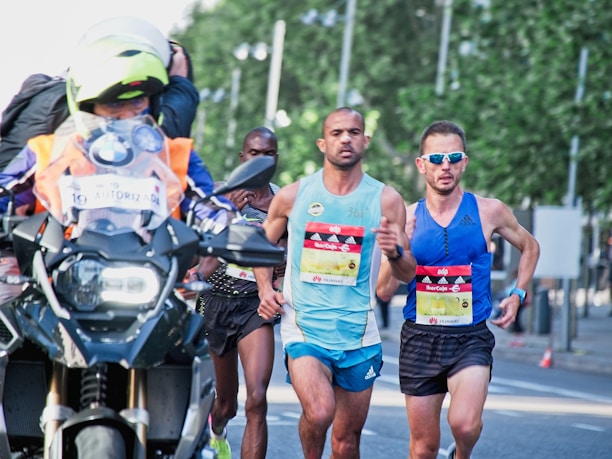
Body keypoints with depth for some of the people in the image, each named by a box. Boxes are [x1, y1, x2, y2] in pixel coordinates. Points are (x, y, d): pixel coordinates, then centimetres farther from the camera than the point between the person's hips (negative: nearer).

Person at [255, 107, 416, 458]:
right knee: (319, 413, -27)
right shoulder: (292, 196, 2)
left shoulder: (386, 200, 2)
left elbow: (408, 274, 4)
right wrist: (265, 289, 2)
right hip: (304, 328, -2)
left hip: (359, 335, 2)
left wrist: (395, 252, -18)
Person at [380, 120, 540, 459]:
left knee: (464, 423, -25)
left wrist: (518, 294, 7)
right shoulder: (407, 217, 0)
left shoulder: (489, 212, -1)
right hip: (420, 338, 2)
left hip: (471, 338, -2)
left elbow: (529, 247, 19)